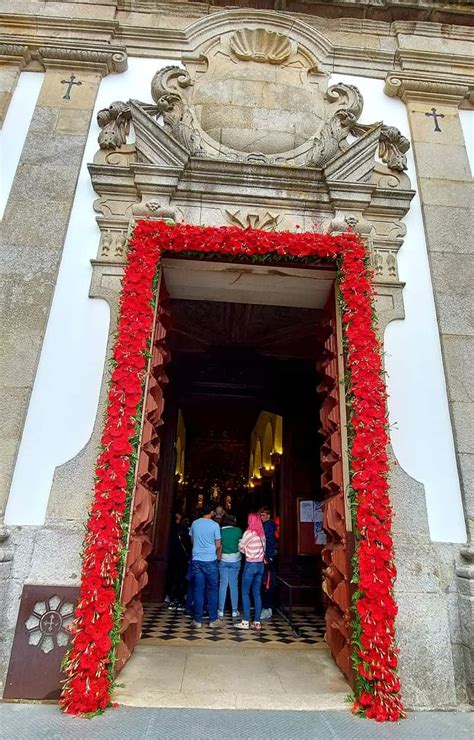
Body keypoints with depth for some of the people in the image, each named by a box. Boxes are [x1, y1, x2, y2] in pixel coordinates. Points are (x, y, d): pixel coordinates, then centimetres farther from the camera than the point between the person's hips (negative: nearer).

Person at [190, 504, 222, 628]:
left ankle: (198, 620, 10)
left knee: (198, 590, 7)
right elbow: (218, 545, -5)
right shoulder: (215, 525, -8)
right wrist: (218, 556, 13)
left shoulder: (194, 523, 2)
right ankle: (213, 619, 14)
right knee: (212, 590, 9)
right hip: (210, 561, -3)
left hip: (197, 560, 3)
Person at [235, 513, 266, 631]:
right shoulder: (262, 534, 6)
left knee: (245, 593, 3)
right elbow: (263, 549, 11)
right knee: (257, 593, 10)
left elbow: (241, 548, -4)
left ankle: (246, 622, 4)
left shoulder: (249, 533, -13)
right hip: (260, 565, 6)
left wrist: (240, 542, 14)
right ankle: (257, 622, 12)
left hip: (250, 564, -6)